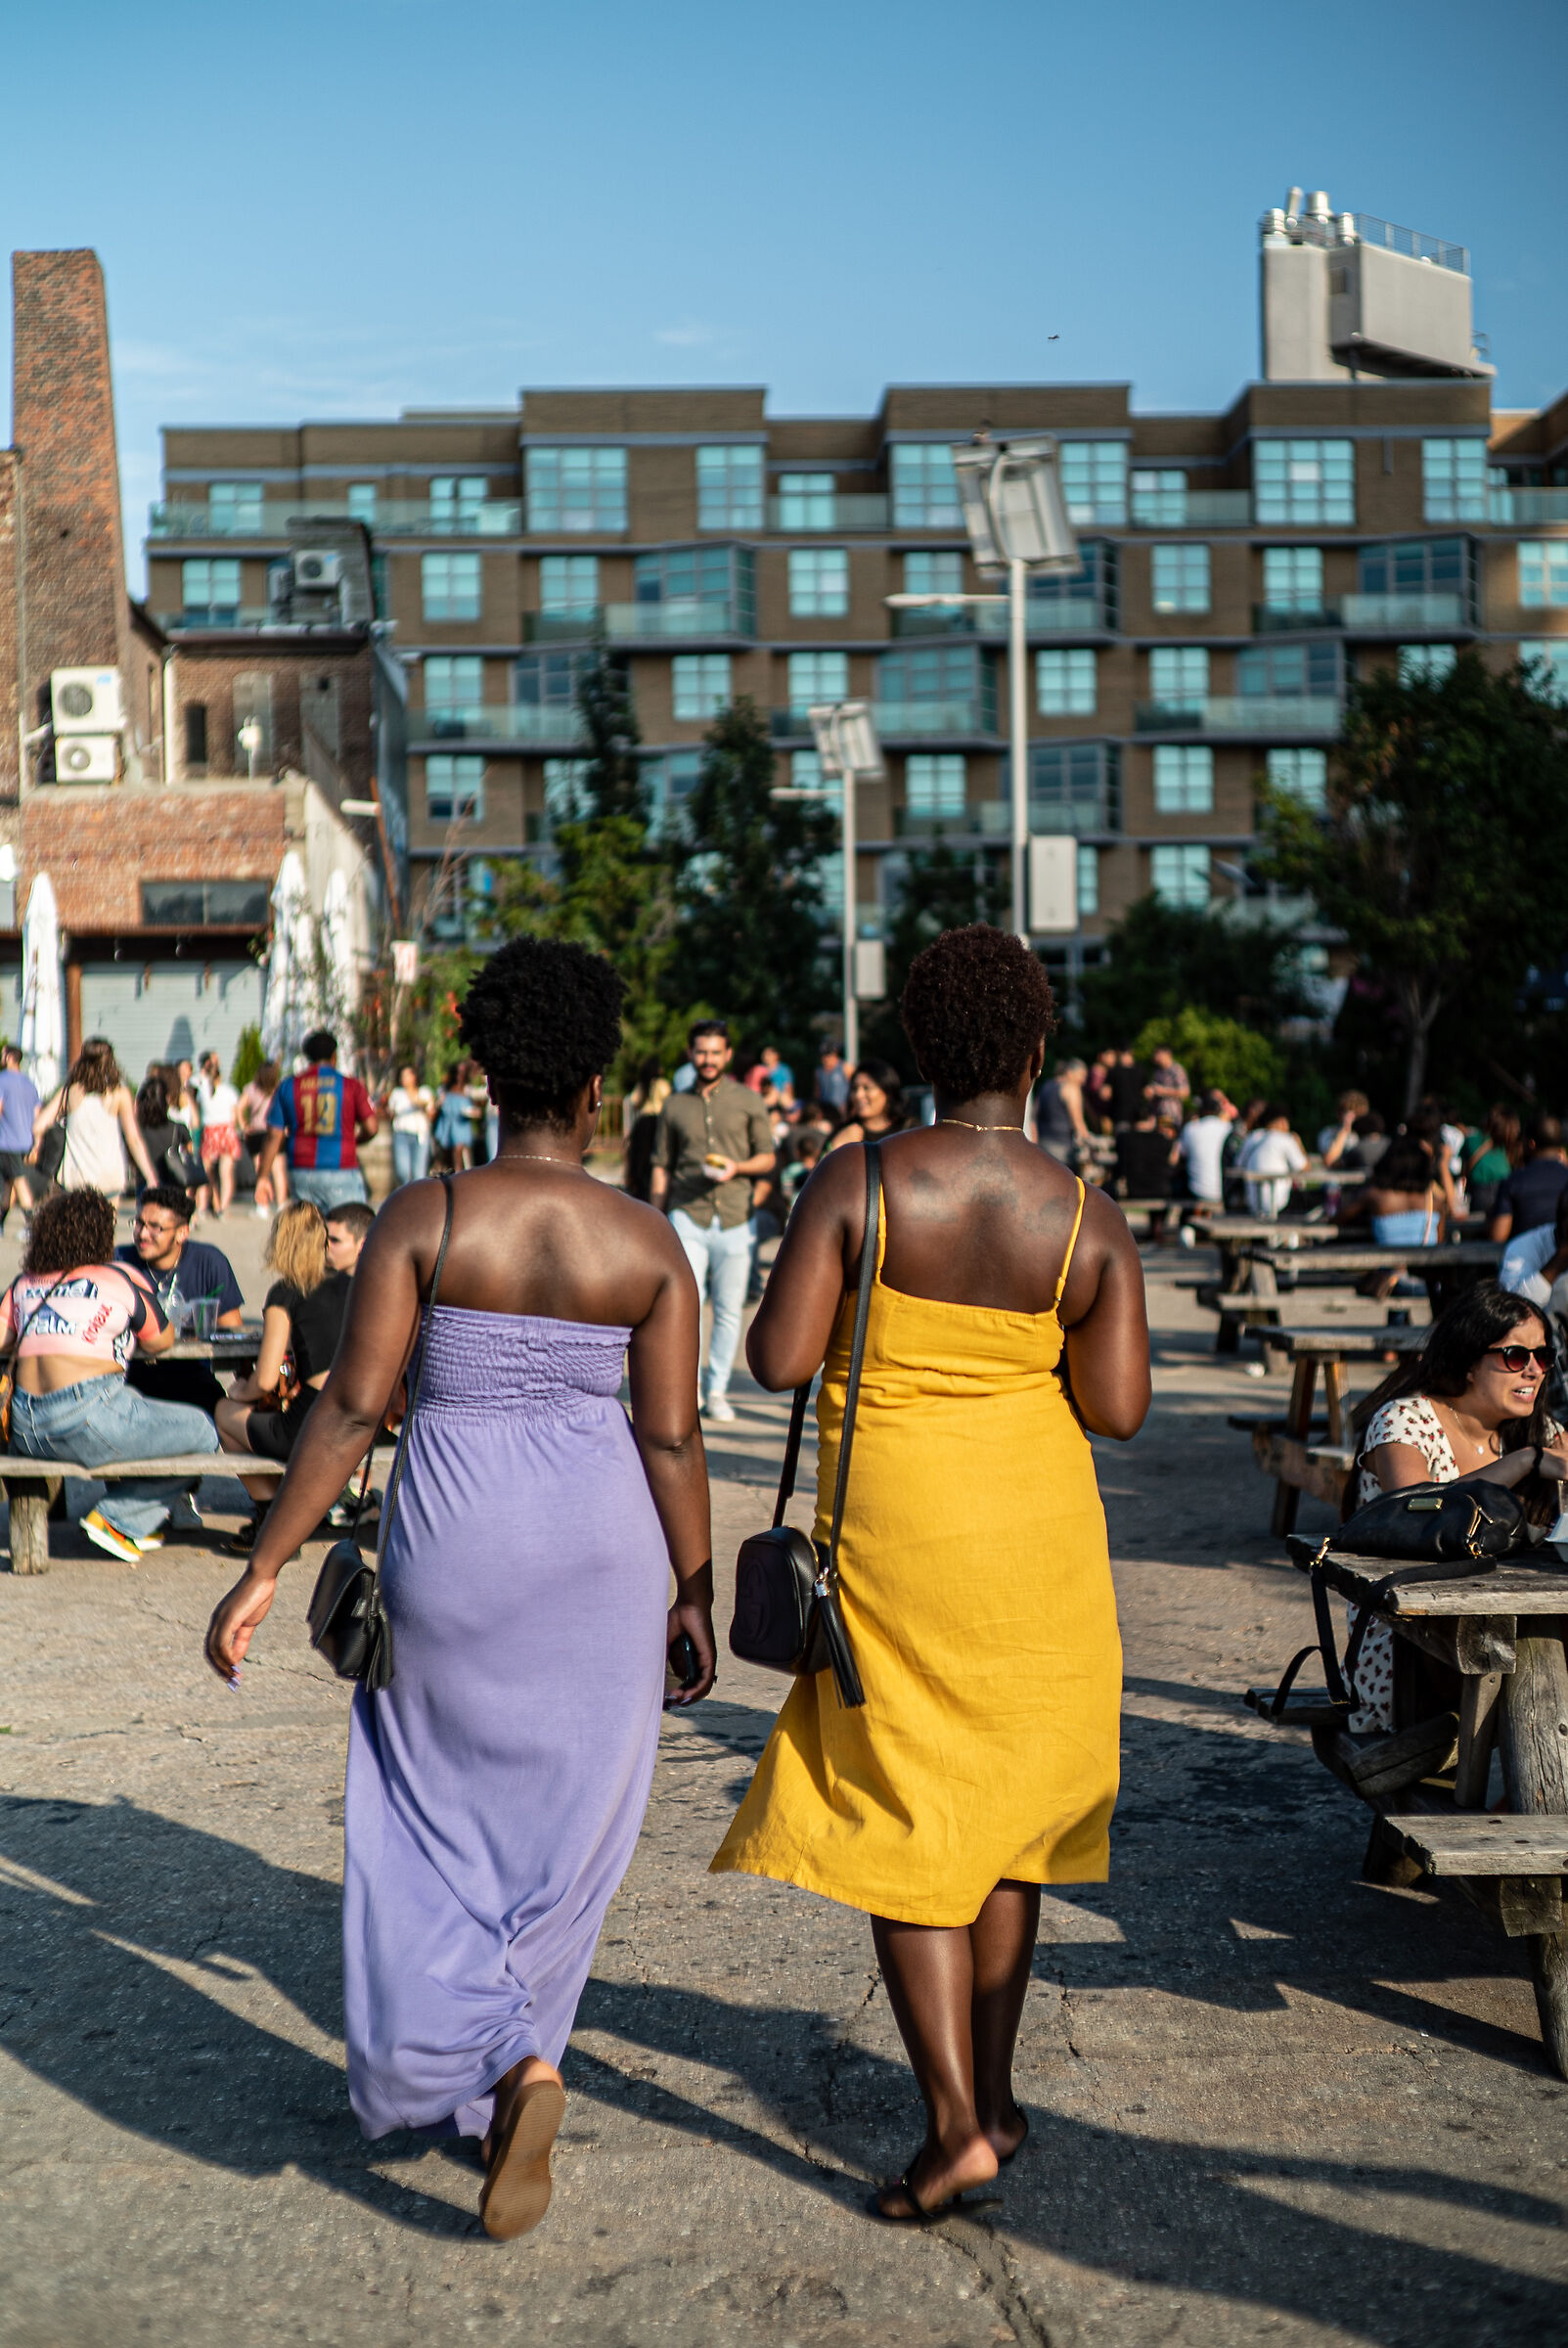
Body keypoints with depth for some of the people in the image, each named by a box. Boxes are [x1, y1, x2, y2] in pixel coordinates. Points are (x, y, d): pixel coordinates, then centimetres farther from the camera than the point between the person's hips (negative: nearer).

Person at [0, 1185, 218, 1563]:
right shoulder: (121, 1279, 3)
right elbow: (161, 1343, 13)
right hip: (88, 1421, -7)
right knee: (205, 1432, 6)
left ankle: (139, 1524, 21)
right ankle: (118, 1519, 6)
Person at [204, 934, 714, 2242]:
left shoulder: (424, 1216, -7)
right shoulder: (647, 1242, -4)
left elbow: (353, 1408, -11)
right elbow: (673, 1437, -4)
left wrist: (266, 1570, -5)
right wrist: (694, 1592, 7)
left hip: (454, 1528, -1)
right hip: (600, 1538, 1)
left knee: (449, 1810, 17)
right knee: (562, 1822, 15)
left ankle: (501, 2058, 4)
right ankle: (502, 2083, 19)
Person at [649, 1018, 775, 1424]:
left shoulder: (748, 1102, 10)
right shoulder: (675, 1105, 13)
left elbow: (768, 1156, 11)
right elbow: (661, 1166, 15)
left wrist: (737, 1167, -9)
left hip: (735, 1218, 0)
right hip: (687, 1214, 0)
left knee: (729, 1309, 3)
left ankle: (717, 1391, 15)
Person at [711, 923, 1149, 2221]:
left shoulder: (856, 1182, -14)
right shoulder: (1091, 1222, -8)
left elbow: (777, 1359, -15)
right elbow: (1119, 1409, -7)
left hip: (896, 1539, -2)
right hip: (1039, 1532, 3)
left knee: (904, 1824, 7)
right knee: (1007, 1809, 19)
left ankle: (956, 2124, 1)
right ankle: (995, 2096, 29)